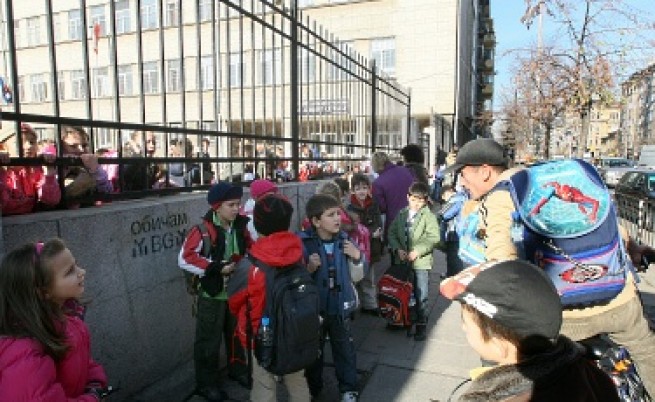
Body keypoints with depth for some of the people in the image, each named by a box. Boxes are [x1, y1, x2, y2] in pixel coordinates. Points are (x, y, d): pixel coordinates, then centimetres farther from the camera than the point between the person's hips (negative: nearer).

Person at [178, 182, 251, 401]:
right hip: (212, 294, -6)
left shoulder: (240, 226, -1)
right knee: (209, 340, 8)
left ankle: (237, 369, 43)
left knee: (237, 334, 22)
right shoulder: (202, 230, -20)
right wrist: (216, 268, -23)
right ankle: (206, 383, 27)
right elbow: (185, 259, -23)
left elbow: (250, 248, 13)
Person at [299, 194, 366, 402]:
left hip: (340, 308, 2)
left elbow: (356, 277, 2)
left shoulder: (344, 241, -7)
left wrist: (357, 258, -15)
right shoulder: (303, 243, -17)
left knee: (345, 350, 17)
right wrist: (309, 268, -29)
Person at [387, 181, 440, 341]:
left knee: (421, 296, 3)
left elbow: (434, 238, -15)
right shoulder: (401, 214, 5)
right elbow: (392, 233, 5)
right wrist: (398, 249, -9)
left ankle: (421, 325, 17)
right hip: (402, 261, 4)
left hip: (421, 262, -4)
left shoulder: (429, 216, -8)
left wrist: (417, 251, -21)